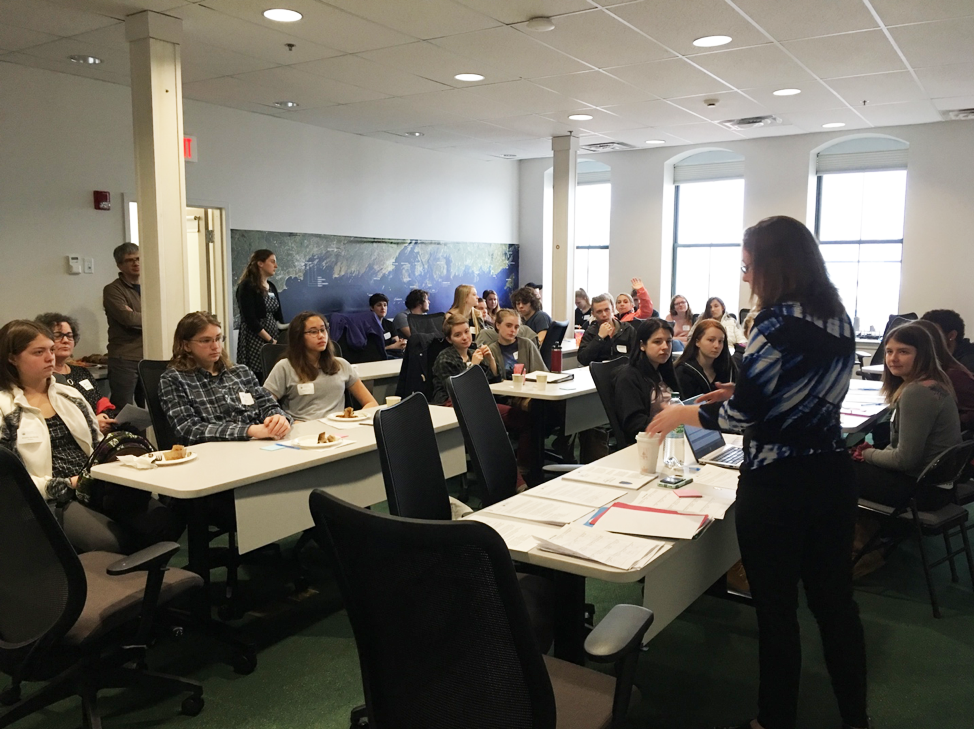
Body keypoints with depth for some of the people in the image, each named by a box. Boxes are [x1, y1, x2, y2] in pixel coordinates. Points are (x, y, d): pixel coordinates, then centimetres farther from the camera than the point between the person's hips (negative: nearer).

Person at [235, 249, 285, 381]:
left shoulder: (271, 286, 12)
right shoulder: (247, 286, -9)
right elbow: (250, 320, -16)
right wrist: (270, 340, -16)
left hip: (273, 340, 7)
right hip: (255, 341, -7)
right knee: (258, 383, -9)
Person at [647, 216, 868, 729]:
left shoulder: (777, 322, -18)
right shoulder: (838, 319, 6)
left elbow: (742, 416, -17)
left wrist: (682, 413, -3)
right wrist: (746, 391, 15)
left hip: (777, 485, -8)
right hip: (833, 475, 8)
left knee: (776, 610, 8)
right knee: (834, 600, 19)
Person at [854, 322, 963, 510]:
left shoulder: (916, 392, -24)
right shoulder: (935, 384, 6)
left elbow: (906, 459, -23)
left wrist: (868, 454, -7)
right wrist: (876, 451, 2)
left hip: (923, 487, -9)